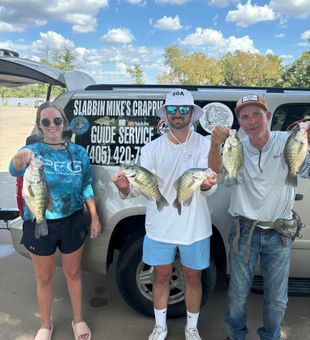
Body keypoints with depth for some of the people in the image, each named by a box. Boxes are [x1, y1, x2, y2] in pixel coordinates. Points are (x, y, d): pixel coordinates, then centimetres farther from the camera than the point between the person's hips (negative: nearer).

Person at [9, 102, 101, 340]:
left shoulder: (78, 152, -3)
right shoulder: (33, 151, -11)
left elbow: (86, 187, 5)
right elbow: (15, 170, -34)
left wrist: (94, 217, 3)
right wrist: (20, 159, -57)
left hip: (72, 222, 2)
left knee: (73, 274, 18)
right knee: (45, 278, 16)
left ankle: (78, 320, 40)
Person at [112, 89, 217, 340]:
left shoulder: (204, 145, -7)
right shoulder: (152, 148, -3)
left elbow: (209, 189, -18)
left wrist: (207, 184, -43)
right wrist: (125, 187, -36)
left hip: (194, 227, -1)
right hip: (159, 227, 1)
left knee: (193, 278, 15)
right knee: (161, 276, 16)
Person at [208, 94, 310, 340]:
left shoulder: (287, 142, -7)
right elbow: (216, 171, -21)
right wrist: (216, 145, -43)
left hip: (279, 234, 0)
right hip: (244, 232, 0)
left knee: (277, 299, 16)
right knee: (238, 294, 14)